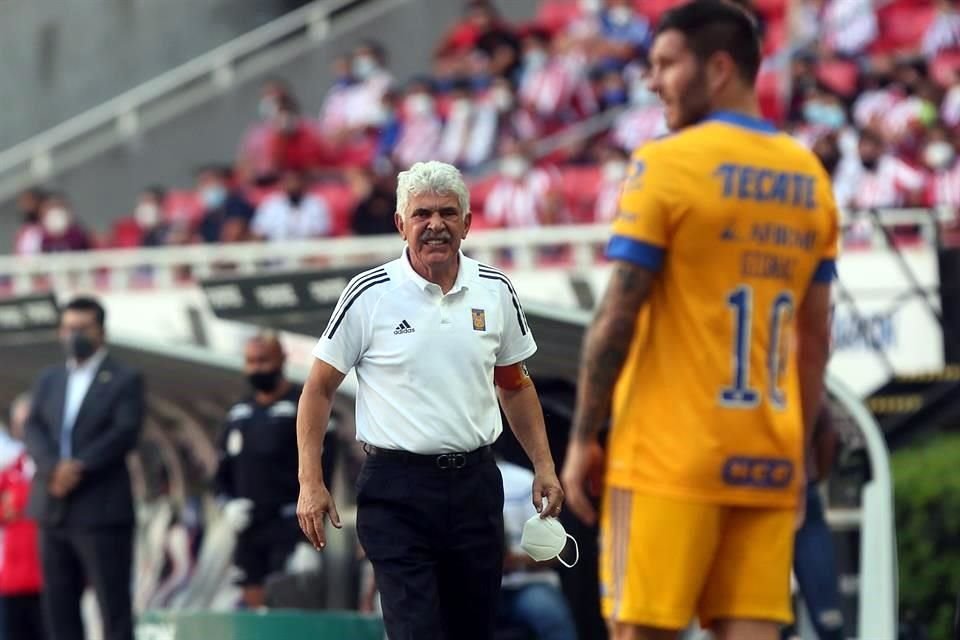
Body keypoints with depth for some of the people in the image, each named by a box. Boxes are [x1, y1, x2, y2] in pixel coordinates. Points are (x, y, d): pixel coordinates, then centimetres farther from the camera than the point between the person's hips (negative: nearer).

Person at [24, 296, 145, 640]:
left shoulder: (125, 380, 2)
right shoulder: (49, 379, 16)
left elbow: (125, 433, -10)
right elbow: (34, 430, 4)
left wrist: (78, 468, -19)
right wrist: (55, 470, -14)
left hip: (101, 509, -5)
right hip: (53, 509, 5)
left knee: (113, 605, -5)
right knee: (58, 604, 6)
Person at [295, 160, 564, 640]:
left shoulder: (495, 291, 7)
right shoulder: (369, 295, -5)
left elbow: (515, 385, 19)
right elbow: (319, 388, 1)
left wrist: (543, 465, 12)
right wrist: (310, 483, -5)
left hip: (475, 485, 4)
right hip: (396, 489, -4)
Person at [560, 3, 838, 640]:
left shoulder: (665, 165, -7)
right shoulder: (810, 180, 10)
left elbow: (618, 317, -9)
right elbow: (815, 337, 13)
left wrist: (582, 438, -3)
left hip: (670, 460, -5)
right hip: (767, 464, 5)